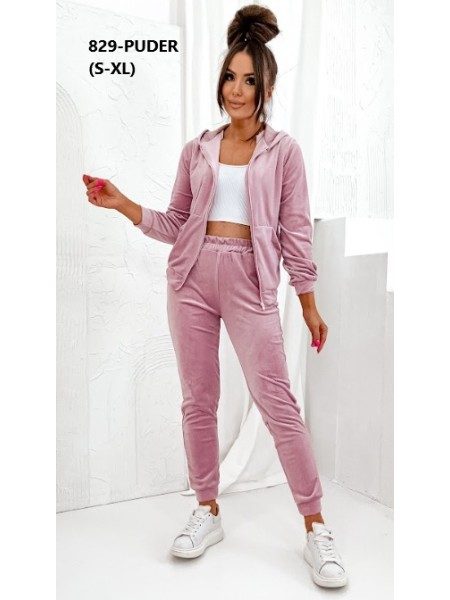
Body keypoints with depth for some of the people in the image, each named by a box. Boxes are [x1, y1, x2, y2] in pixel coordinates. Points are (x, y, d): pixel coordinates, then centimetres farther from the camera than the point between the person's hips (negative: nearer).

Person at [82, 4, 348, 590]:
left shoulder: (283, 150, 5)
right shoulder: (197, 149, 12)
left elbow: (296, 231, 3)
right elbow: (176, 223, 13)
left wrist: (309, 301, 0)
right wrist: (123, 203, 1)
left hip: (250, 280, -3)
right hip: (192, 277, 4)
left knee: (277, 401, -6)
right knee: (198, 400, 7)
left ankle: (316, 529, 8)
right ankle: (208, 511, 25)